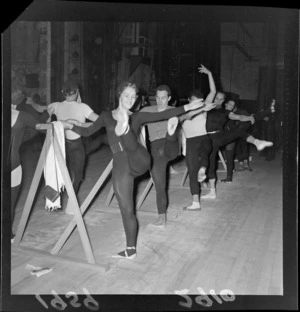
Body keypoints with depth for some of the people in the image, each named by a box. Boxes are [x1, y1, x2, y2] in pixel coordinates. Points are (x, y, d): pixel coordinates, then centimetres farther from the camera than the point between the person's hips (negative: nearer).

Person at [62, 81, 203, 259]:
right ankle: (131, 249, 16)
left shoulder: (137, 117, 10)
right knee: (126, 209, 5)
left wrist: (186, 107, -6)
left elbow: (162, 114, 2)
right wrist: (71, 126, -1)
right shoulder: (107, 116, 14)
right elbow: (88, 132, 14)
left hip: (138, 160, 0)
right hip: (120, 165, 1)